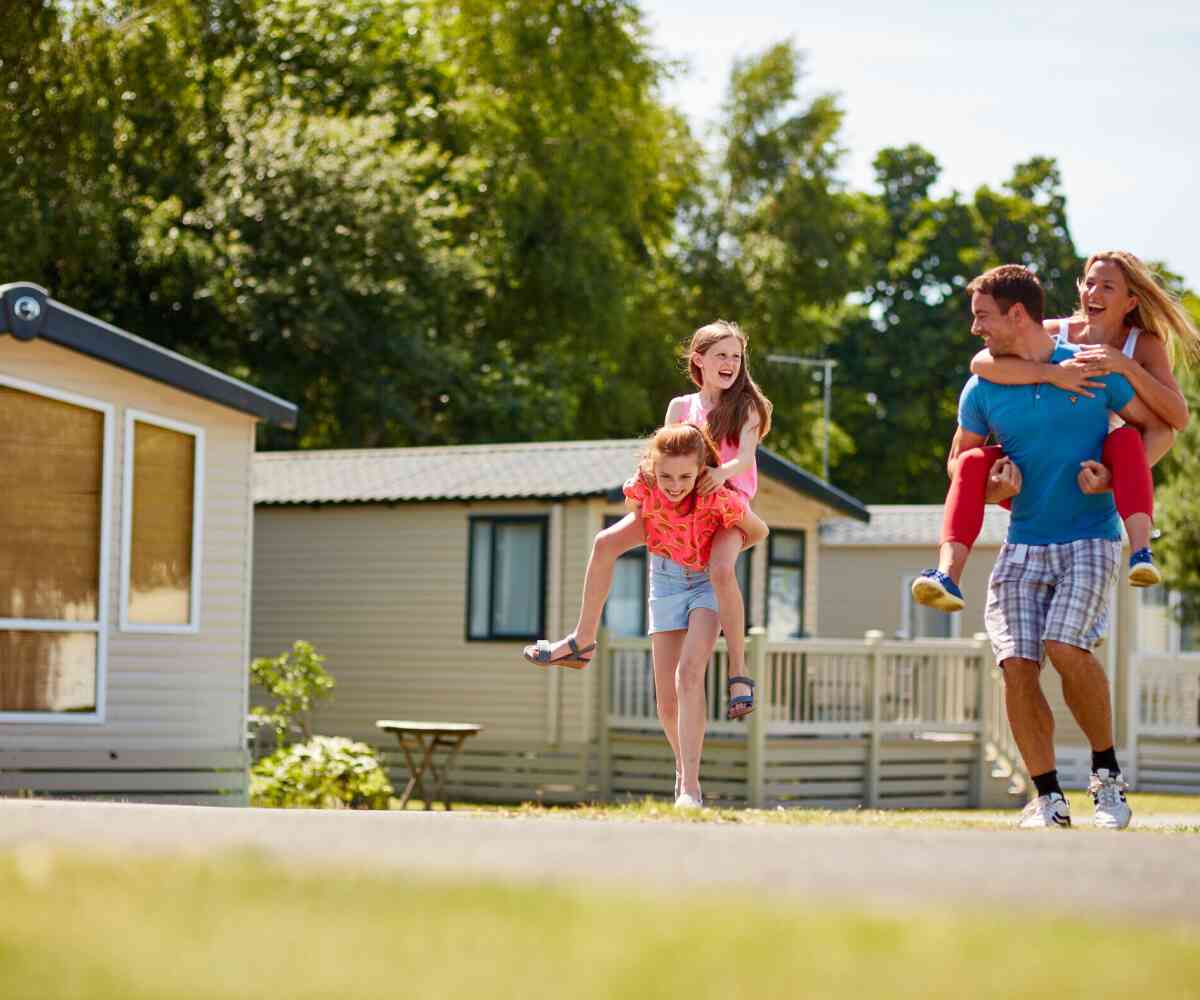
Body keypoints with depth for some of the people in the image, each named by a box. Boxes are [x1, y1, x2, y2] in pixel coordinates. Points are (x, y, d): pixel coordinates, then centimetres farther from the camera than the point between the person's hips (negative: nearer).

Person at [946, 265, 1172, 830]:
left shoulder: (1093, 368, -3)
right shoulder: (982, 389, 3)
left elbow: (1159, 430, 5)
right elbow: (960, 462, 17)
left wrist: (1115, 476, -11)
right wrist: (992, 487, -5)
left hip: (1091, 537, -3)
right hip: (1023, 544, 3)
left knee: (1065, 647, -24)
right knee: (1017, 667, -10)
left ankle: (1107, 772, -4)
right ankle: (1048, 799, 1)